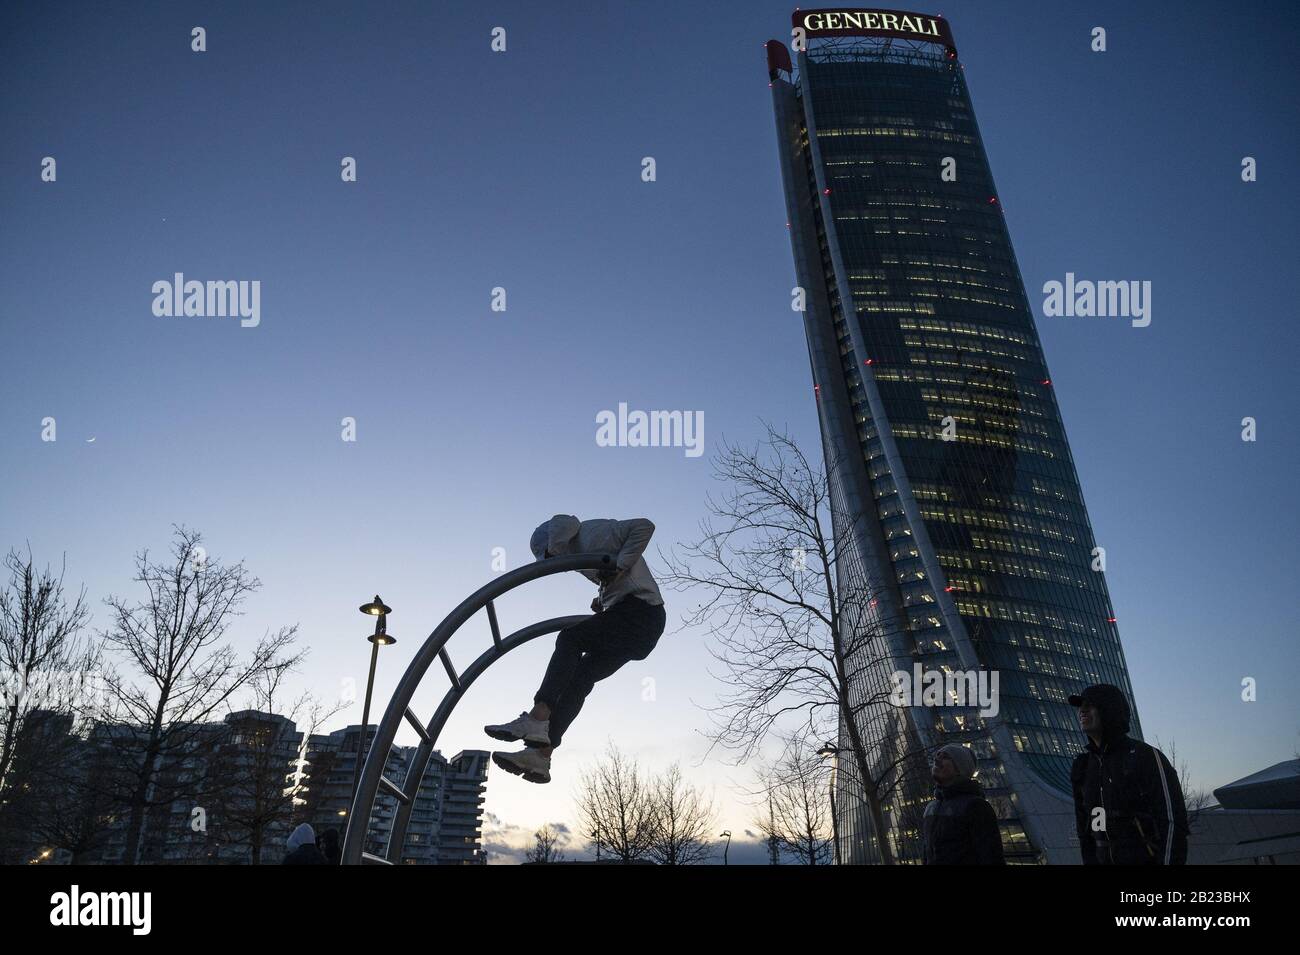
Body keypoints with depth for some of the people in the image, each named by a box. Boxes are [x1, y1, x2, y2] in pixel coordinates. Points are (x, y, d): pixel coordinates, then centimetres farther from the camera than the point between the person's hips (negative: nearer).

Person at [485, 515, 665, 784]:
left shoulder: (593, 532, -6)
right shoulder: (584, 552, 23)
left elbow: (644, 526, -17)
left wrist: (619, 566, -20)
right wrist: (604, 602, 11)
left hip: (640, 611, -9)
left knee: (570, 639, -19)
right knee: (579, 677, 0)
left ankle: (536, 719, -28)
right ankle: (540, 754, -7)